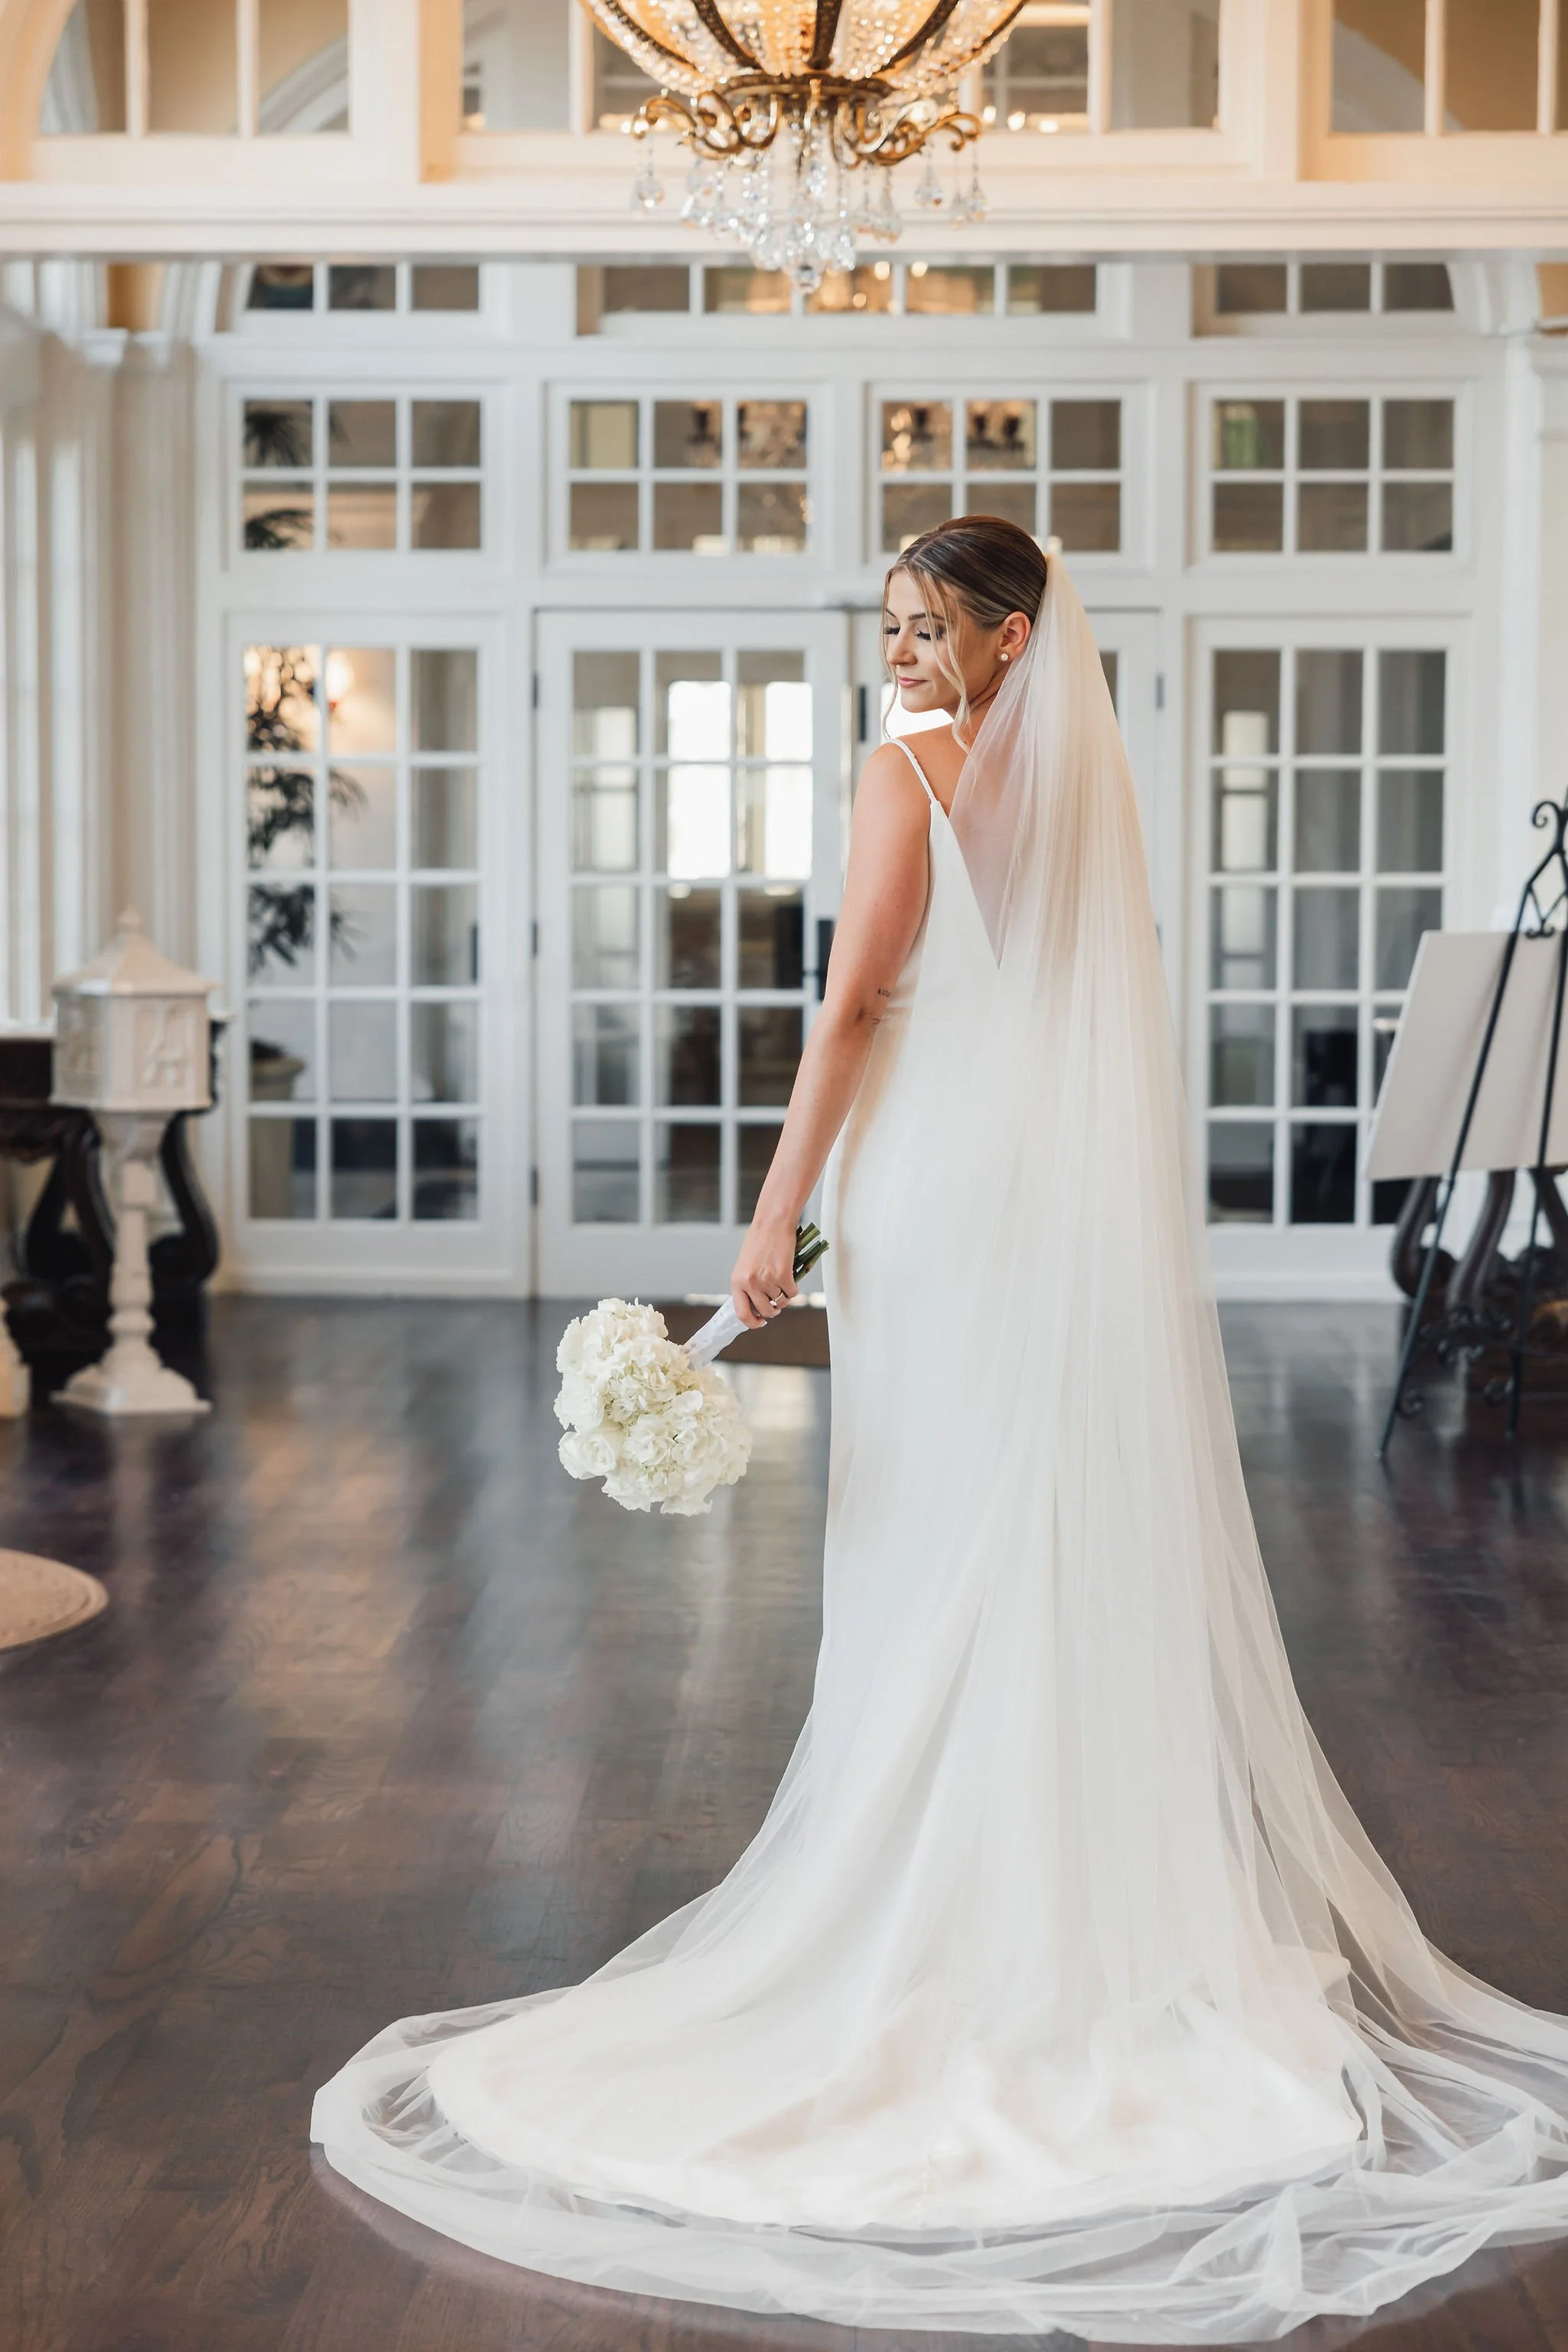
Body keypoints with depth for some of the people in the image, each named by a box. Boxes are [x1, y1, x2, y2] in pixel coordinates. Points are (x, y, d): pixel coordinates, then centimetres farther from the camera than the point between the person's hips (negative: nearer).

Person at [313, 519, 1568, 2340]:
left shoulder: (914, 775, -9)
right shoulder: (1092, 776, 10)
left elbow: (853, 1006, -13)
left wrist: (776, 1217, -12)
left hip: (943, 1182, -6)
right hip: (1087, 1207, 6)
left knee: (945, 1554, 1)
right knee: (1093, 1544, 10)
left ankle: (944, 1905, 9)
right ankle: (1132, 1899, 17)